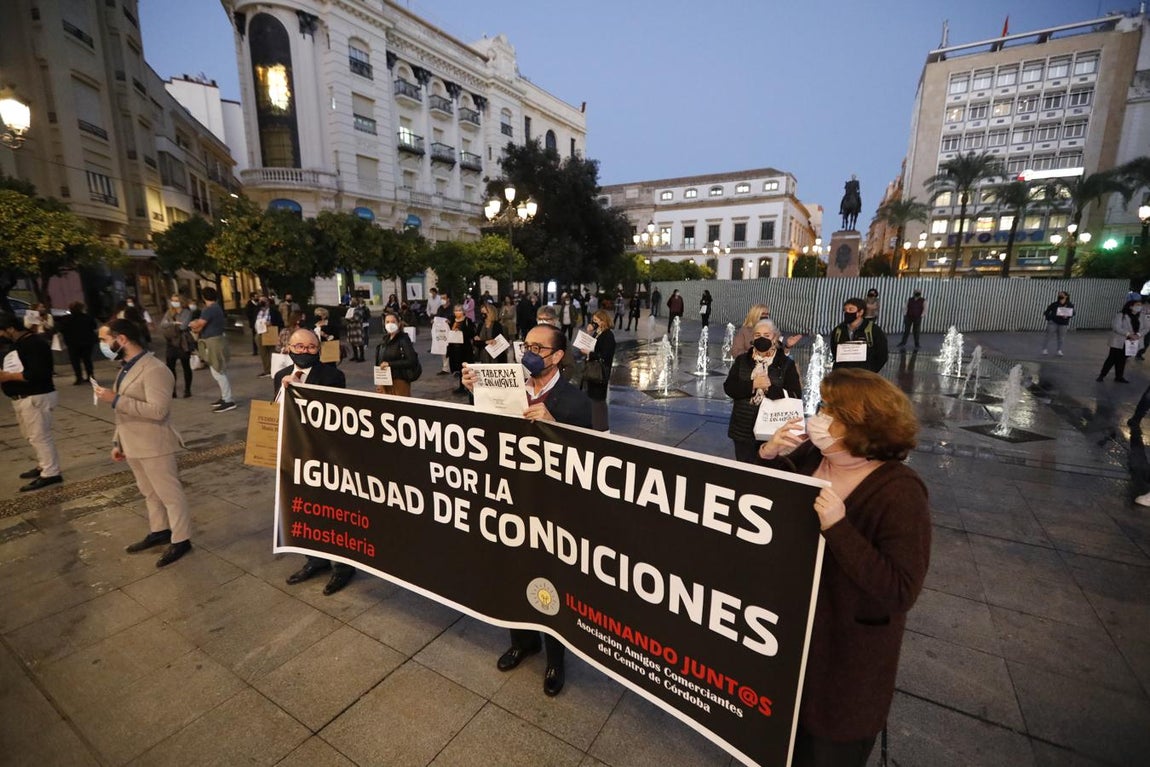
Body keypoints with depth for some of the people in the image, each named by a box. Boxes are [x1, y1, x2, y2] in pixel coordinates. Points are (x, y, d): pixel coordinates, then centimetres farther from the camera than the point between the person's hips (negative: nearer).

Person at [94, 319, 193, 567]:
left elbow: (158, 411, -28)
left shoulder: (155, 370, -21)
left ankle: (181, 540, 14)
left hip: (153, 446, -9)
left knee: (170, 494, 3)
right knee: (150, 493, 21)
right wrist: (117, 442, 16)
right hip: (133, 445, 9)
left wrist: (115, 400, -24)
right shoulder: (126, 367, 10)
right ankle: (159, 531, 36)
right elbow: (125, 410, 17)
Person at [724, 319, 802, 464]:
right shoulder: (742, 360, 5)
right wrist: (753, 385, -19)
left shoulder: (786, 364, -2)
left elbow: (795, 396, -9)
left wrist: (770, 387, -21)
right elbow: (729, 388, -6)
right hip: (743, 429, 2)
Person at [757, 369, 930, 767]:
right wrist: (768, 454, -17)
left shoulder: (900, 494, -24)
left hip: (848, 651, -4)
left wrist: (838, 527, -37)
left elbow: (900, 592, -27)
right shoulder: (808, 456, -10)